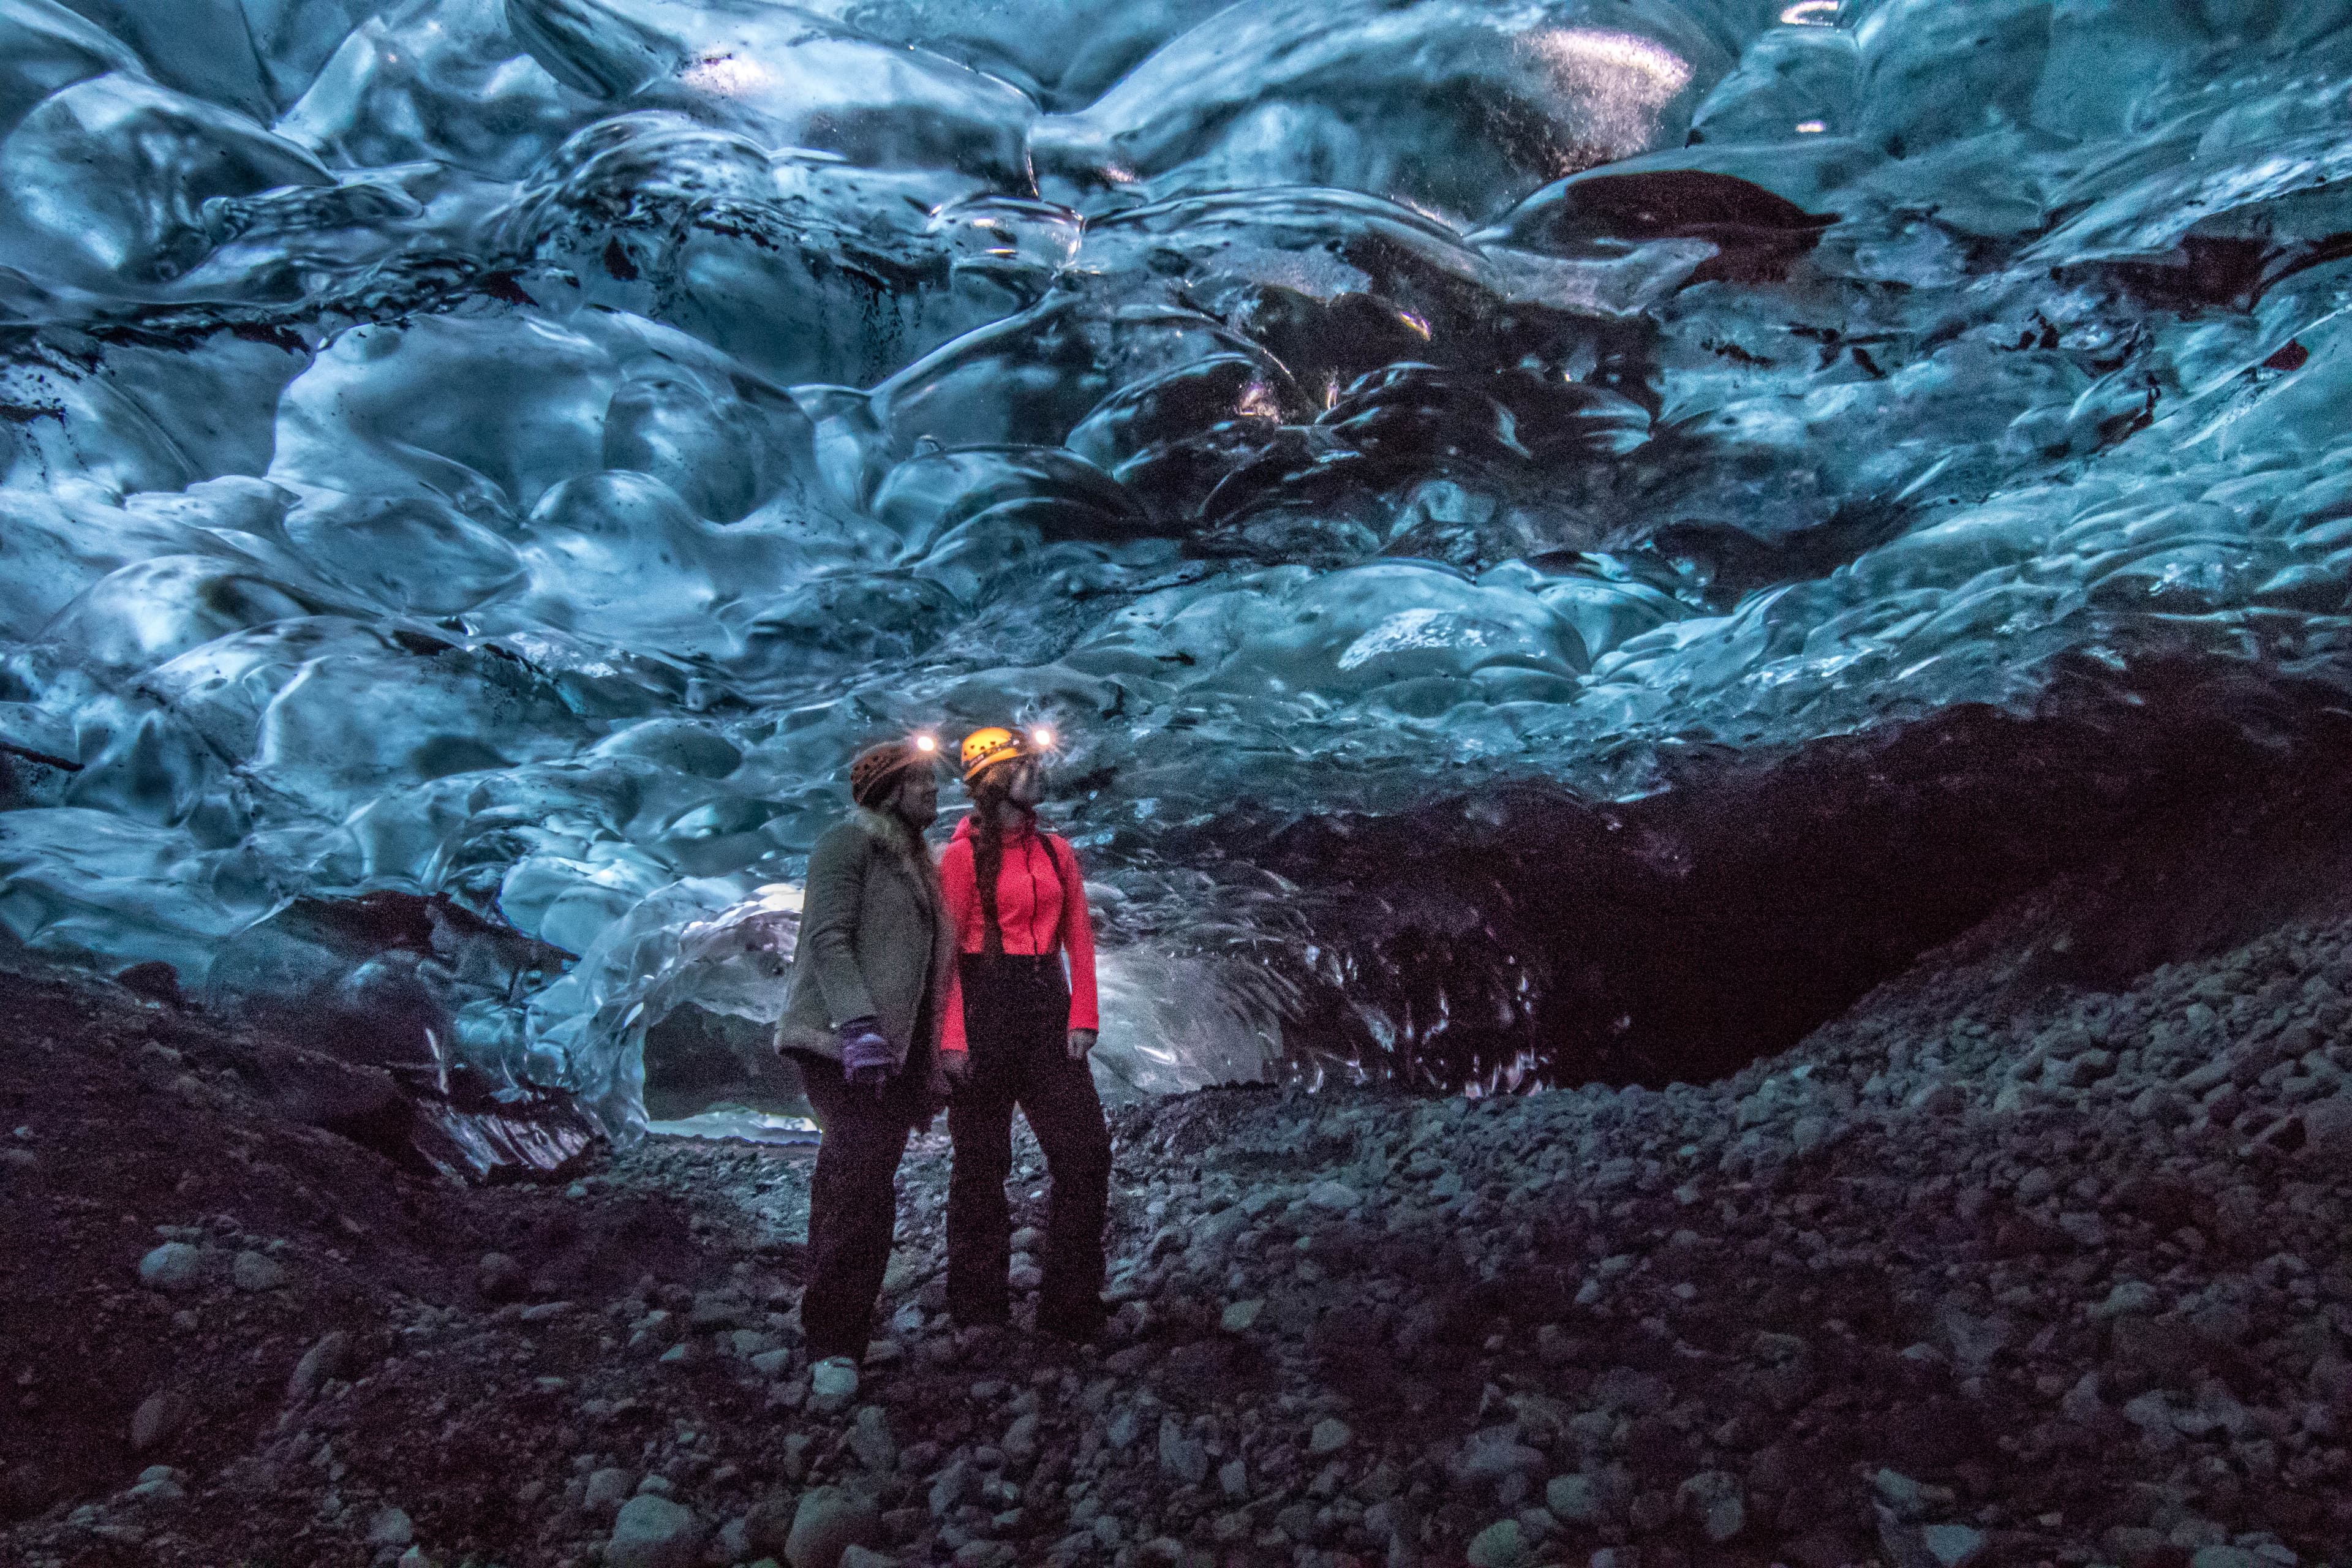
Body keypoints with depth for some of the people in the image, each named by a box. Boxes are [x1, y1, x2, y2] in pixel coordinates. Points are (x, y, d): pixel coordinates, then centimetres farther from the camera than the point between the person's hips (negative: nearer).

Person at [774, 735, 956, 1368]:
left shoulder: (916, 863, 22)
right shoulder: (849, 842, -3)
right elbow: (828, 938, -15)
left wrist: (930, 1064, 21)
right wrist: (859, 1024, -27)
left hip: (893, 1052, 8)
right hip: (843, 1044, -8)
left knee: (867, 1189, 8)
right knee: (858, 1183, -14)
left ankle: (851, 1322, 17)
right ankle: (833, 1344, -8)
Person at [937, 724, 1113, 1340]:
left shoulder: (1057, 852, 13)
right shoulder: (965, 854, -3)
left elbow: (1079, 938, 10)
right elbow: (945, 949, -8)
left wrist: (1082, 1016, -2)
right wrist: (953, 1037, -15)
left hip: (1047, 1011, 5)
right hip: (985, 1010, -5)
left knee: (1087, 1151, -3)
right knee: (982, 1163, 3)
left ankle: (1071, 1308, 7)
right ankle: (978, 1307, 17)